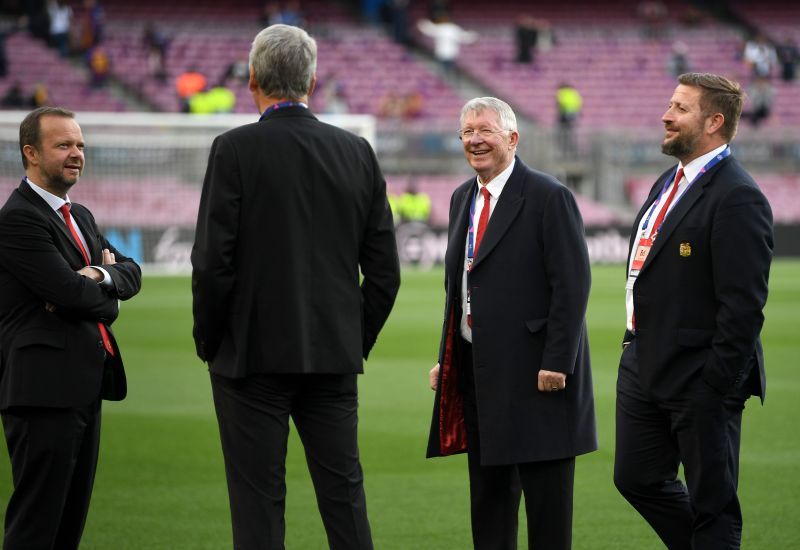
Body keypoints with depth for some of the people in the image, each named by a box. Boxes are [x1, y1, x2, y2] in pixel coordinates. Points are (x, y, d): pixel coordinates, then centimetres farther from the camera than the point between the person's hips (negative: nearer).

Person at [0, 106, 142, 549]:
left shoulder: (80, 217, 20)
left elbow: (131, 274, 12)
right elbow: (69, 289, -20)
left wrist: (98, 275, -10)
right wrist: (105, 299, 1)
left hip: (84, 387, 10)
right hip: (45, 391, -10)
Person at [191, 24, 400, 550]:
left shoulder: (235, 150, -9)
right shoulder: (357, 152, 4)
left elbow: (213, 261, -12)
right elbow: (385, 269, 6)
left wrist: (208, 343, 2)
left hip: (253, 354, -4)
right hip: (335, 358, 4)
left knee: (259, 503, 0)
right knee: (345, 492, 10)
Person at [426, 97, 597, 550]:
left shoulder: (548, 197, -10)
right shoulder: (463, 198, 14)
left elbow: (572, 286, -14)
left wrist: (557, 362, -19)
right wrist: (447, 359, 12)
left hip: (534, 371, -8)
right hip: (476, 369, 8)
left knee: (545, 492, -2)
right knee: (488, 491, 11)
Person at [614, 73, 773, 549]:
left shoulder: (737, 197, -17)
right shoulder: (669, 184, 13)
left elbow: (744, 305, -20)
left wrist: (716, 386, -20)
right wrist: (637, 351, 17)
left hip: (701, 382, -9)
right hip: (645, 368, 9)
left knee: (712, 502, 1)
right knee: (637, 478, 16)